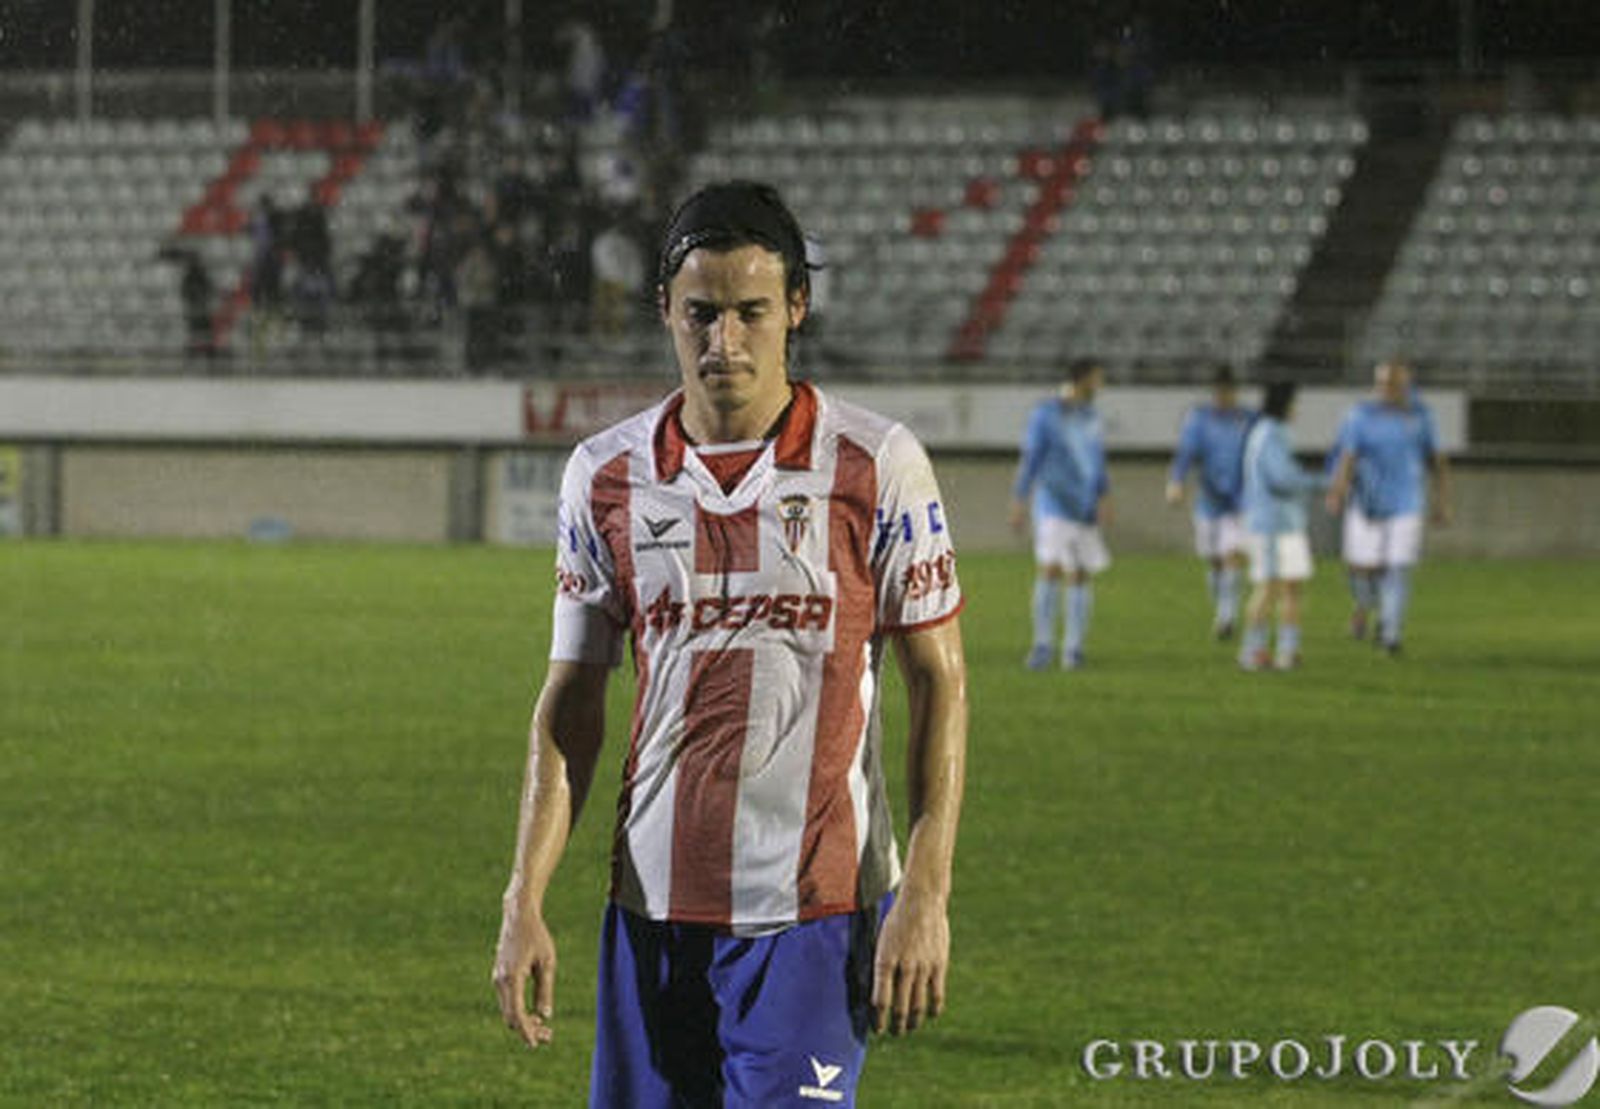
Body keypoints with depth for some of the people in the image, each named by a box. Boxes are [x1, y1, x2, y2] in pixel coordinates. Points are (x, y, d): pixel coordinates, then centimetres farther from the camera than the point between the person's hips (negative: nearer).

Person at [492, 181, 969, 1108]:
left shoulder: (877, 467, -3)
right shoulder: (606, 475, 6)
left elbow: (939, 683, 0)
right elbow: (571, 702, 10)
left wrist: (926, 897, -8)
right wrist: (525, 900, 2)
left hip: (813, 903, -4)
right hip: (653, 905, 4)